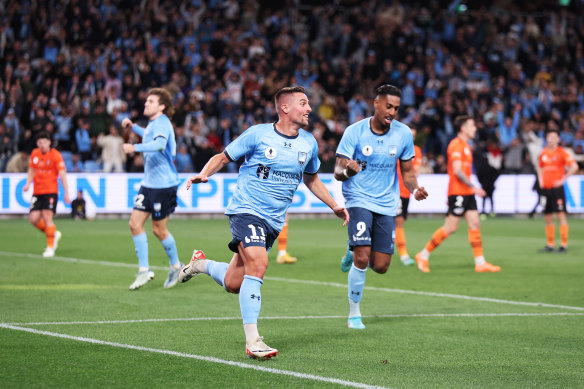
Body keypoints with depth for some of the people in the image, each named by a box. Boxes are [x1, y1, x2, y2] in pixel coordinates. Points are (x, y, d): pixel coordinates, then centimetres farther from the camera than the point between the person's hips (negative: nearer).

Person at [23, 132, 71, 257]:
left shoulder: (55, 155, -7)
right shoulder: (34, 154, 9)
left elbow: (62, 175, -9)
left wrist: (66, 193, -14)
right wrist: (28, 183, 3)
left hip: (50, 191, -5)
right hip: (37, 192, 5)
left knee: (47, 217, -14)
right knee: (33, 219, -4)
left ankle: (50, 247, -5)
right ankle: (54, 234, 21)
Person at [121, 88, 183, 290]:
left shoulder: (162, 124, -16)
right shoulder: (153, 124, 12)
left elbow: (159, 144, -38)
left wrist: (135, 148, -49)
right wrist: (133, 127, 29)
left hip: (164, 184, -9)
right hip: (149, 183, 9)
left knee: (159, 229, 0)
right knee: (135, 223, 0)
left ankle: (176, 265, 22)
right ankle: (144, 270, 5)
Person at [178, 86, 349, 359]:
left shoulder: (309, 143, 9)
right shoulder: (258, 134, -6)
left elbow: (311, 178, 26)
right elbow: (223, 157, 2)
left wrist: (334, 205, 18)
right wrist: (204, 174, -17)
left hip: (274, 221, 6)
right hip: (246, 210, -5)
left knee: (233, 284, 3)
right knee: (258, 264, -26)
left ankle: (201, 264, 37)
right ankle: (252, 341, -22)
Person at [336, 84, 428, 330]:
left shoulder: (403, 134, -1)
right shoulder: (354, 132, -10)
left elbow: (407, 171, 10)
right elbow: (337, 172, -9)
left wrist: (415, 189, -12)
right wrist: (348, 170, -33)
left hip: (386, 204, 3)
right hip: (359, 200, -3)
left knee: (380, 267, -1)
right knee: (362, 259, -17)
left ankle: (354, 252, 34)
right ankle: (354, 314, 2)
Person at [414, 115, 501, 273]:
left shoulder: (465, 146, 19)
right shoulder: (456, 145, -12)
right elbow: (457, 171, -20)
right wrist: (473, 187, -21)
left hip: (467, 193, 10)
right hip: (458, 192, -10)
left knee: (475, 224, 3)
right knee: (450, 228, -9)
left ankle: (480, 262, 3)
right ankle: (424, 255, 2)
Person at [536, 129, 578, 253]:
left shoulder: (561, 152, -6)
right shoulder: (544, 153, 12)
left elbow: (574, 166, -13)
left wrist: (563, 180, -13)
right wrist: (540, 180, 14)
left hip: (557, 188, -6)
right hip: (545, 187, 6)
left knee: (561, 215, -8)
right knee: (547, 217, 7)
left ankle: (564, 245, -7)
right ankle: (550, 245, 13)